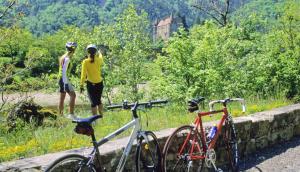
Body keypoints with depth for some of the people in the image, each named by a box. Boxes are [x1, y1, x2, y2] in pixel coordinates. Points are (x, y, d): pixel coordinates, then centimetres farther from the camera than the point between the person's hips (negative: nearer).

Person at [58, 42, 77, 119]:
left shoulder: (63, 57, 14)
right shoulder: (67, 58, -16)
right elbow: (64, 72, -22)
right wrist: (66, 83, -24)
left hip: (61, 79, 10)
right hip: (64, 79, -10)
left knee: (62, 97, 12)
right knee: (73, 95, -11)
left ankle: (61, 115, 16)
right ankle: (71, 114, -15)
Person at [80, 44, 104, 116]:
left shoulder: (85, 62, -11)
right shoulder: (99, 60, -3)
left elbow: (83, 74, -15)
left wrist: (81, 85, -9)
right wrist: (99, 53, 39)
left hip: (90, 84, -3)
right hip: (99, 83, 3)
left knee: (93, 102, 4)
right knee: (99, 100, 21)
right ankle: (101, 116, 29)